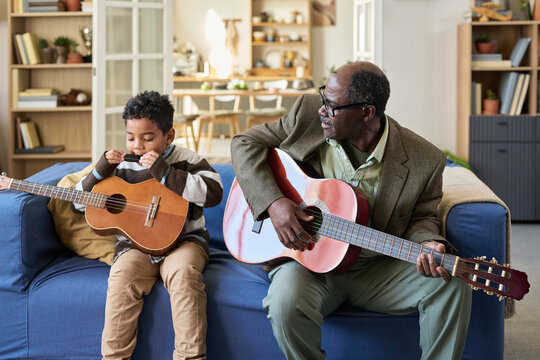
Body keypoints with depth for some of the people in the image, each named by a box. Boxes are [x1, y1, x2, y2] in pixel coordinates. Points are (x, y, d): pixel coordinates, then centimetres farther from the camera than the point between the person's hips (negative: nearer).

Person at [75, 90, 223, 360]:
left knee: (183, 272, -34)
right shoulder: (121, 167, 8)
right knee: (122, 276, -29)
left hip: (182, 239, -2)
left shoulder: (186, 160, 0)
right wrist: (102, 170, -6)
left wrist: (163, 172, -19)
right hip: (135, 244, 2)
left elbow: (213, 193, -17)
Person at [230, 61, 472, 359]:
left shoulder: (424, 161, -10)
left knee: (452, 283, -20)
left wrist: (429, 245, -20)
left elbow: (421, 217, 5)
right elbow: (245, 143, 0)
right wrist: (273, 202, -16)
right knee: (286, 302, -33)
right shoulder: (307, 114, -7)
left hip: (377, 268, 1)